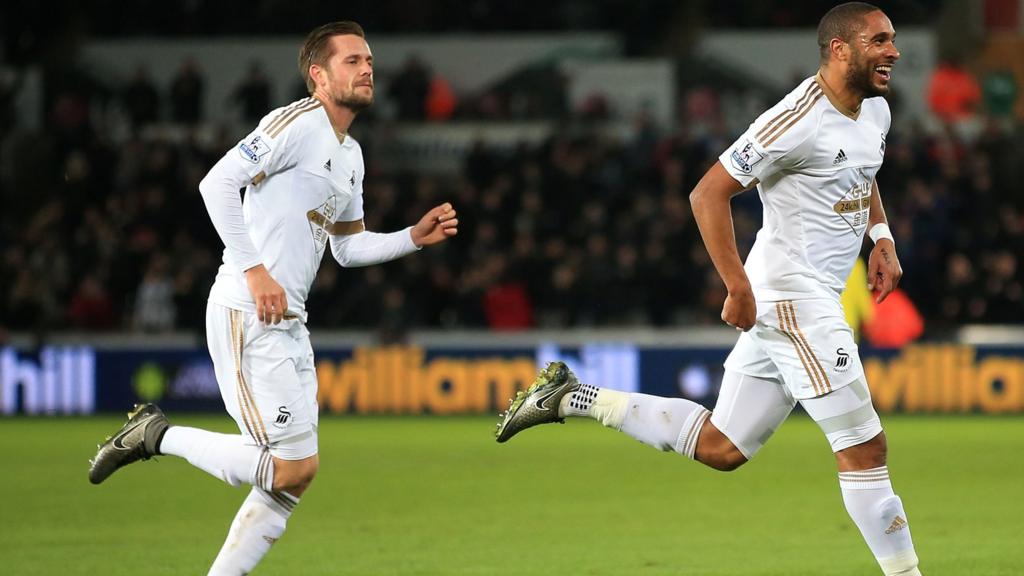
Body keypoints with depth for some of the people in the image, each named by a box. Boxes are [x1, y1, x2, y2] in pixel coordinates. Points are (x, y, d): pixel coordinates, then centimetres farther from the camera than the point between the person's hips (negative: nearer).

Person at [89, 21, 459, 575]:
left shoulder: (351, 155, 19)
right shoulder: (296, 124, -10)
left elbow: (348, 246, 30)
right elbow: (218, 182, -19)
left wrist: (414, 237, 14)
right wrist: (254, 269, -23)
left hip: (287, 323, 10)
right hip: (247, 318, -10)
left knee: (297, 473, 7)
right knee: (290, 467, -14)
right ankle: (157, 435, -1)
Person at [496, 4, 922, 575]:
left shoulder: (875, 111, 10)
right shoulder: (797, 121, -19)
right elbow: (709, 193, -18)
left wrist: (882, 237, 15)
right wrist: (739, 287, -21)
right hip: (790, 299, -10)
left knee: (720, 447, 13)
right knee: (864, 448, -8)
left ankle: (571, 397, 19)